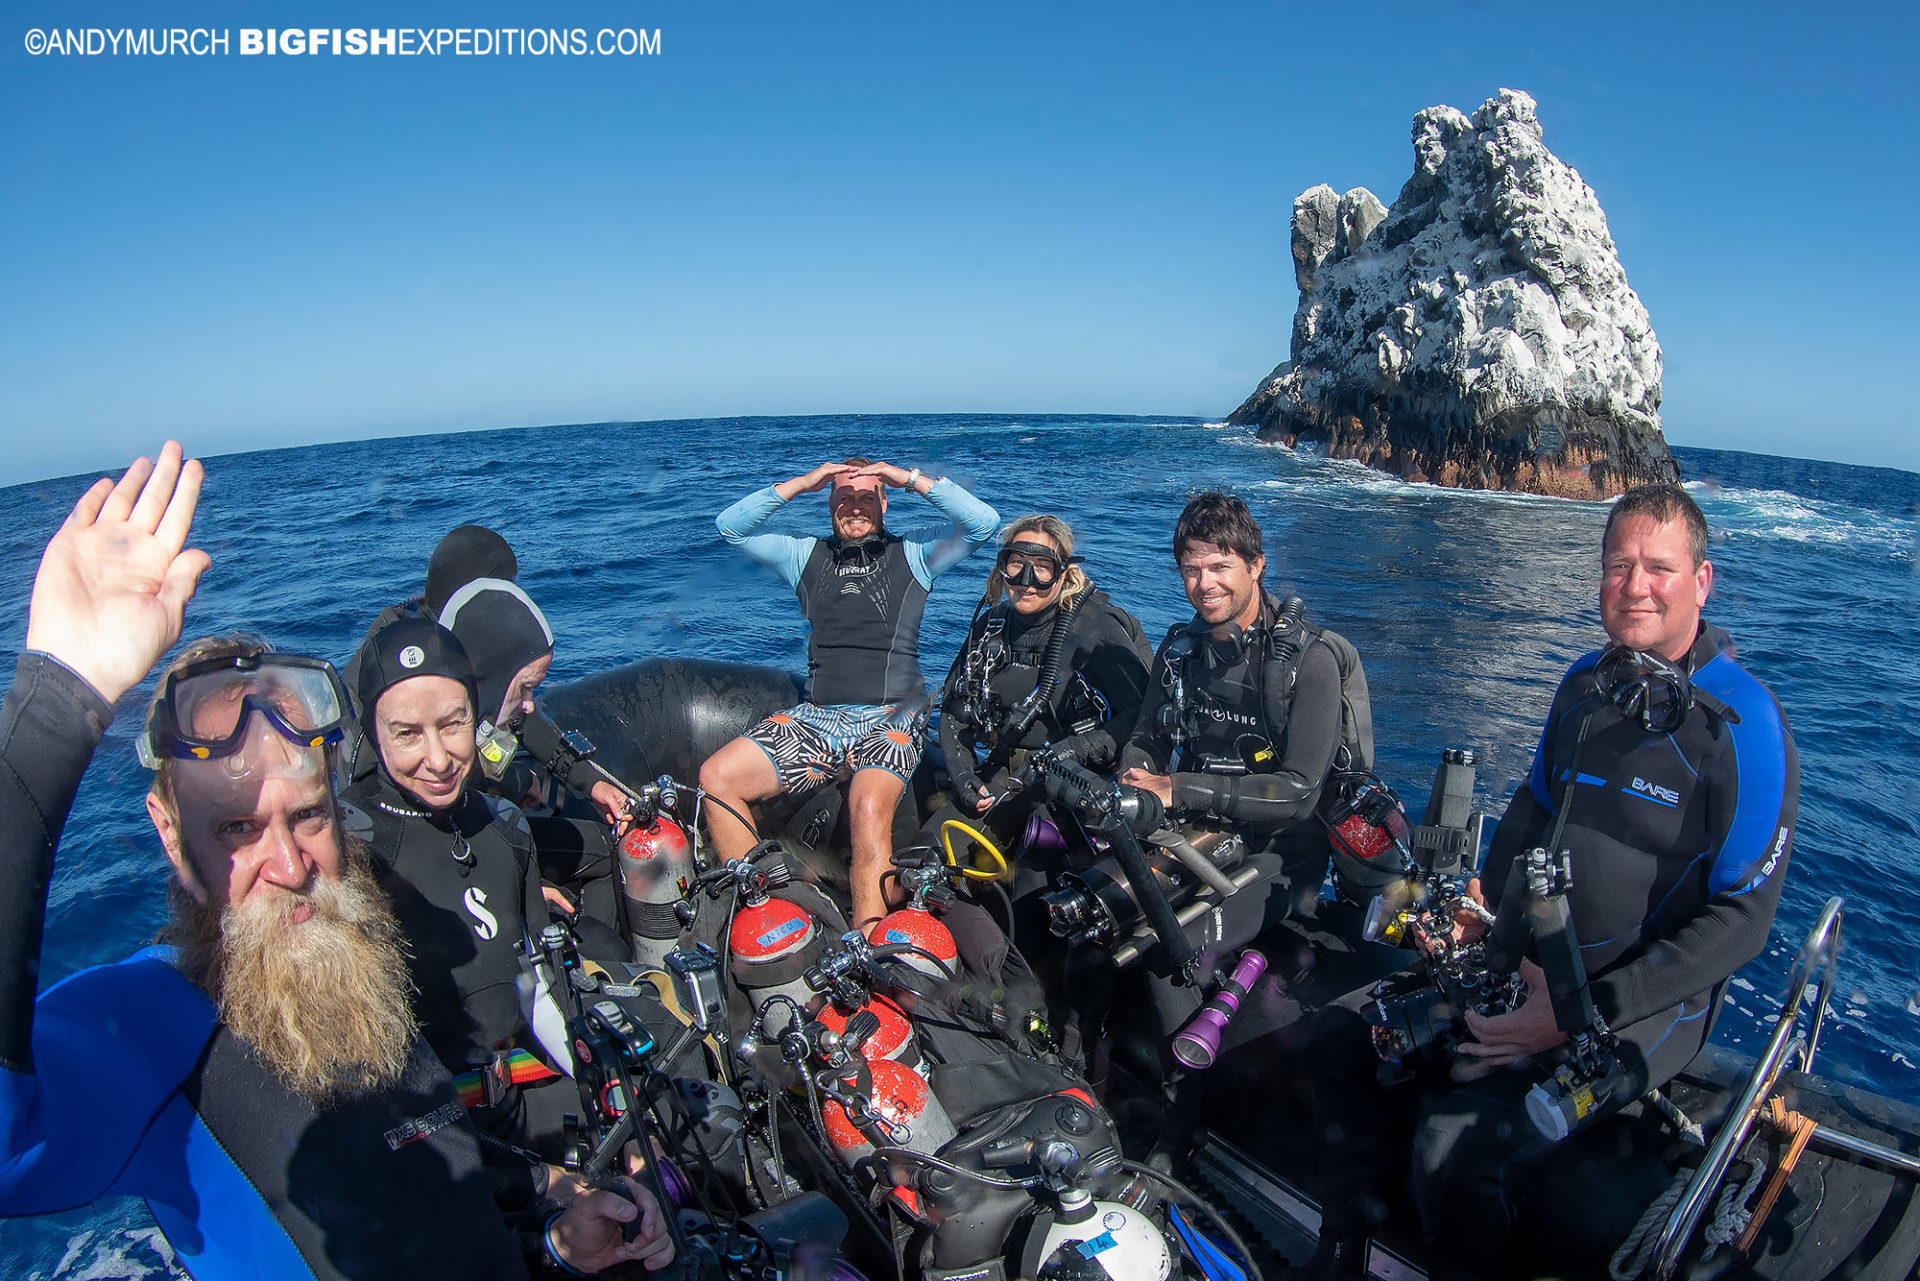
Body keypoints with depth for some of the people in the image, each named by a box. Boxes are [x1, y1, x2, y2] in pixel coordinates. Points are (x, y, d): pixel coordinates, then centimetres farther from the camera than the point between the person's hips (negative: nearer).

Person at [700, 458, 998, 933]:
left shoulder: (913, 557, 12)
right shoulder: (806, 556, 19)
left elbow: (983, 522, 0)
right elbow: (730, 526, 11)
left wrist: (911, 479, -2)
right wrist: (801, 483, 4)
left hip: (890, 719, -4)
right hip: (816, 716, 4)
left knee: (869, 806, -33)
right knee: (716, 778, -15)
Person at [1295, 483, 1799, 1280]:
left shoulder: (1742, 721, -15)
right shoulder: (1586, 683, 7)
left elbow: (1740, 920, -17)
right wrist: (1481, 916, 6)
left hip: (1642, 1005, -7)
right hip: (1520, 959, 7)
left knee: (1456, 1140, -28)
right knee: (1341, 1035, 1)